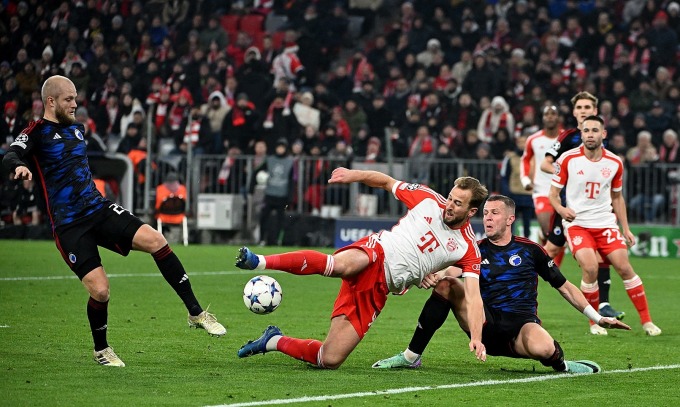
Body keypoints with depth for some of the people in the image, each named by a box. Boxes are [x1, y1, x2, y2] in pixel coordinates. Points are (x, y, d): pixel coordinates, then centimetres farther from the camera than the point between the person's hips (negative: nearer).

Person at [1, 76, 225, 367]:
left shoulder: (76, 128, 15)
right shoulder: (38, 133, -6)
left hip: (99, 209, 6)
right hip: (69, 225, -6)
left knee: (155, 240, -15)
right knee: (99, 290, -14)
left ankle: (195, 313, -8)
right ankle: (101, 350, 15)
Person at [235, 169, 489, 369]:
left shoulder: (468, 250, 3)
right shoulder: (429, 200, 4)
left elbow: (473, 296, -3)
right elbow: (386, 182, 18)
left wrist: (476, 337, -16)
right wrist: (354, 175, 3)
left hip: (379, 288, 1)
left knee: (330, 360, -9)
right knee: (341, 265, -43)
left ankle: (274, 341, 16)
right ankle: (260, 262, -41)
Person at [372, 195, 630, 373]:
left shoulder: (530, 250, 7)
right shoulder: (476, 250, 11)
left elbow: (564, 287, 13)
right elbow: (452, 270, -8)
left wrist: (598, 318, 7)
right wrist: (433, 275, -33)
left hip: (522, 324, -2)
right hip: (486, 325, 3)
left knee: (543, 349, -40)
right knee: (445, 285, -20)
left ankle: (562, 364, -1)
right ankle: (411, 356, -14)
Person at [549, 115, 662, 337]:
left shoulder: (615, 163, 3)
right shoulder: (567, 159, -6)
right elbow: (554, 191, 1)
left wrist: (625, 228, 11)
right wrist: (560, 208, -21)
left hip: (605, 223, 3)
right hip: (576, 223, -3)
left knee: (625, 268, -6)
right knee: (590, 268, -22)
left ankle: (646, 321, 6)